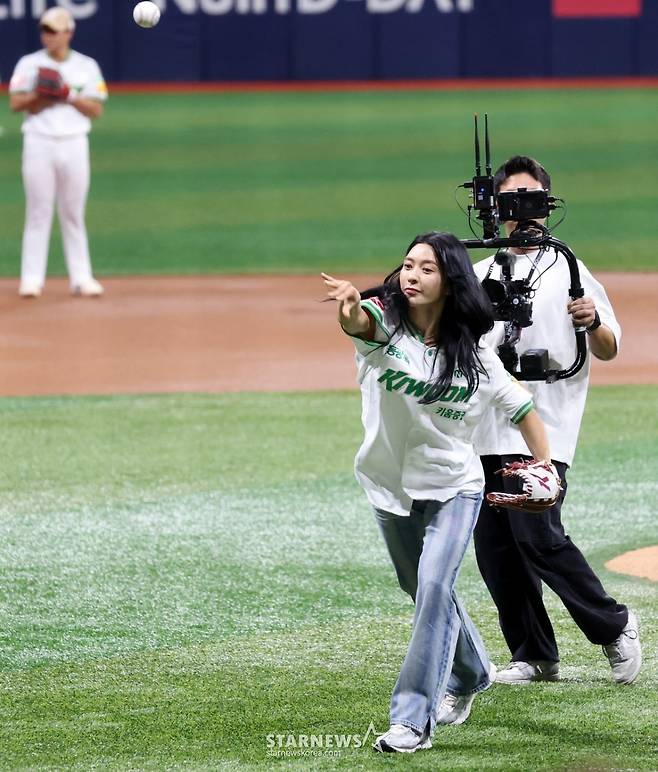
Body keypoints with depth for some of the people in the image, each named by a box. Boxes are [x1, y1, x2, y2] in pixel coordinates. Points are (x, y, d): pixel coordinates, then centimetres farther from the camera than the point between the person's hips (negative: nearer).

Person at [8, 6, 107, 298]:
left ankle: (81, 278, 6)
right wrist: (42, 94, -18)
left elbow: (96, 110, 1)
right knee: (38, 212, -2)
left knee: (73, 214, 4)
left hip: (74, 143, 1)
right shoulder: (30, 64, 4)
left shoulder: (87, 67, 6)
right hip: (39, 143, -1)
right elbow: (16, 103, -3)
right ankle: (32, 279, 0)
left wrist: (69, 95, -12)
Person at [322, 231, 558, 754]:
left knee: (433, 585, -21)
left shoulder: (474, 355, -8)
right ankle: (469, 675, 48)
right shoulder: (383, 324, -12)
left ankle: (414, 718, -22)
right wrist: (350, 311, -61)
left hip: (454, 488, -2)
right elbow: (360, 322, -37)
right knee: (426, 593, 20)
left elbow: (521, 405, 4)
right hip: (392, 489, 2)